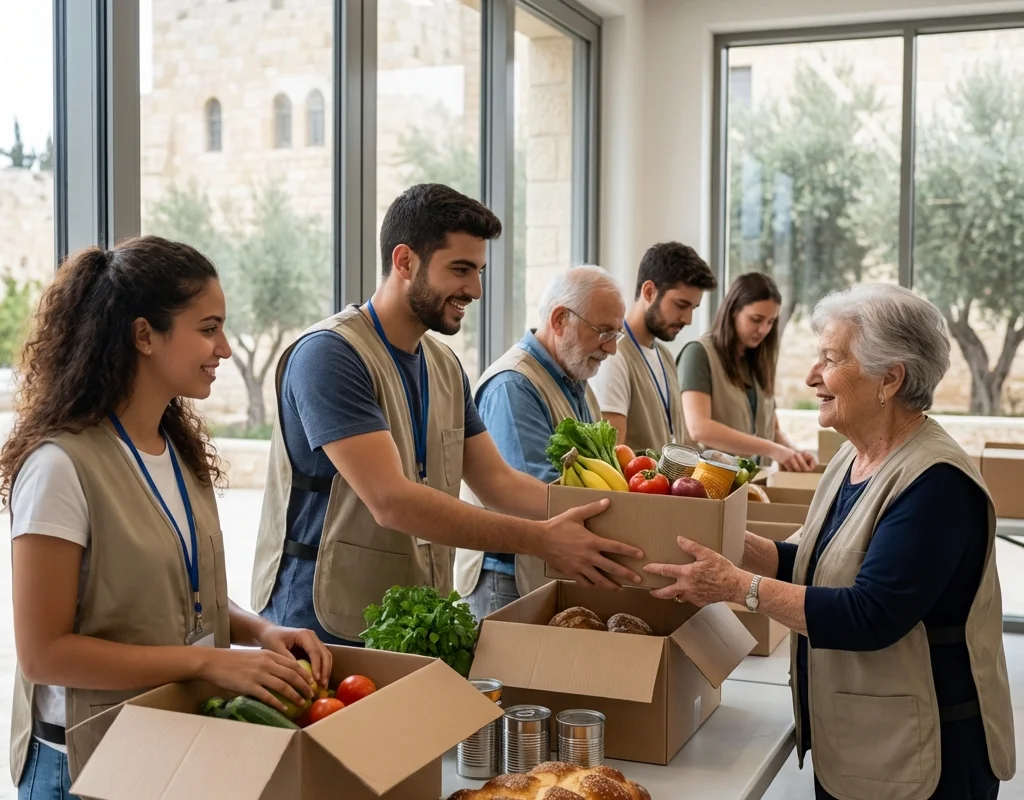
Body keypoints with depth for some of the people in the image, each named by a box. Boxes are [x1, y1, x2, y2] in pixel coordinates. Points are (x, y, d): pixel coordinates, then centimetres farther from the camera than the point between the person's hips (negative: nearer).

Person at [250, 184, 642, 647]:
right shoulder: (329, 355, -18)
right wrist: (540, 539, -26)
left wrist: (594, 513, -5)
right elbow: (391, 501, -26)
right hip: (325, 629, -7)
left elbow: (497, 481, 10)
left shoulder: (445, 365, 9)